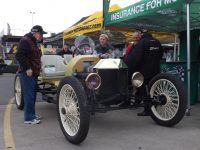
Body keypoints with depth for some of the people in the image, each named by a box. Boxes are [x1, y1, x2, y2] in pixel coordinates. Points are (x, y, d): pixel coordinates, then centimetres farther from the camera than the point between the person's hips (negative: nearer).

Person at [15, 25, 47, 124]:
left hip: (33, 73, 10)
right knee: (29, 95, -8)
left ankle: (32, 115, 21)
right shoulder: (25, 40, -9)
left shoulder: (33, 42, 21)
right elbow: (19, 55, -20)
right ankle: (28, 118, -3)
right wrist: (27, 68, -23)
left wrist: (37, 69, 18)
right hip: (27, 72, -10)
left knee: (32, 95, 13)